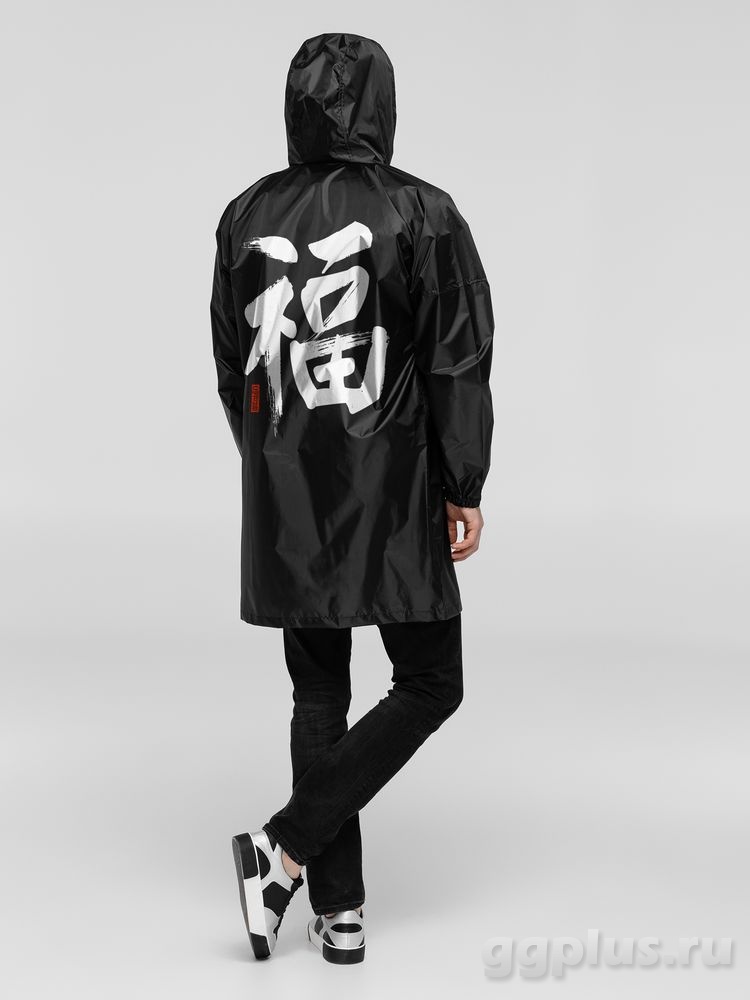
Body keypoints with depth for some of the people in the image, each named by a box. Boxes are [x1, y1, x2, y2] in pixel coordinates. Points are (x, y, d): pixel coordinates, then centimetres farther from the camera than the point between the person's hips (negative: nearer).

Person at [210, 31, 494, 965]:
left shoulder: (245, 217, 3)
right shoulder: (421, 213, -9)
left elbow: (232, 368, 9)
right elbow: (459, 364, -10)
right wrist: (464, 491, -2)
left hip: (284, 502, 5)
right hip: (393, 500, -4)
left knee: (318, 696, 13)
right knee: (429, 684, 10)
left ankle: (339, 911, 16)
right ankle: (288, 847, -1)